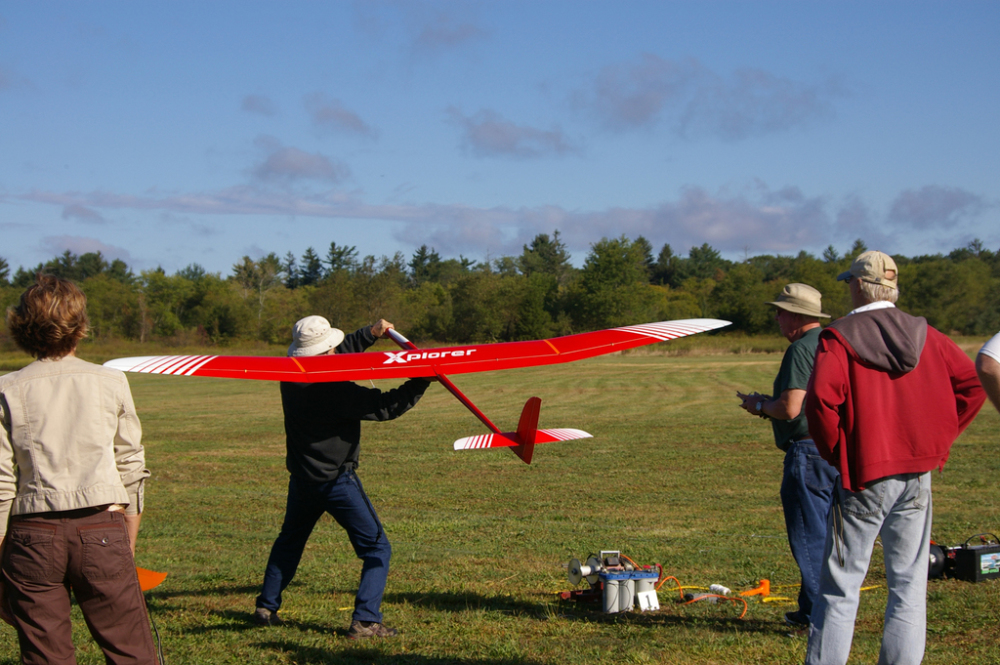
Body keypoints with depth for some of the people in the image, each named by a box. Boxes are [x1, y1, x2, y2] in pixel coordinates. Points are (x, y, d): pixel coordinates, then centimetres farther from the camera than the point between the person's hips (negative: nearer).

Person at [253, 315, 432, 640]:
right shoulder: (334, 391, -25)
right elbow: (385, 406, -22)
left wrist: (370, 334, 12)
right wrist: (422, 381, -17)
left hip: (302, 477, 7)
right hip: (337, 481, -7)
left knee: (290, 541, 28)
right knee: (376, 548, 2)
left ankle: (266, 607, 33)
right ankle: (365, 620, -6)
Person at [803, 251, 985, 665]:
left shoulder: (839, 338, -8)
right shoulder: (924, 335, 8)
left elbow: (821, 400, -21)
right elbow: (972, 384, 7)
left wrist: (835, 452, -6)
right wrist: (937, 440, 10)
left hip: (864, 476, -4)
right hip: (917, 475, 4)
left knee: (840, 590, 2)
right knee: (908, 587, 9)